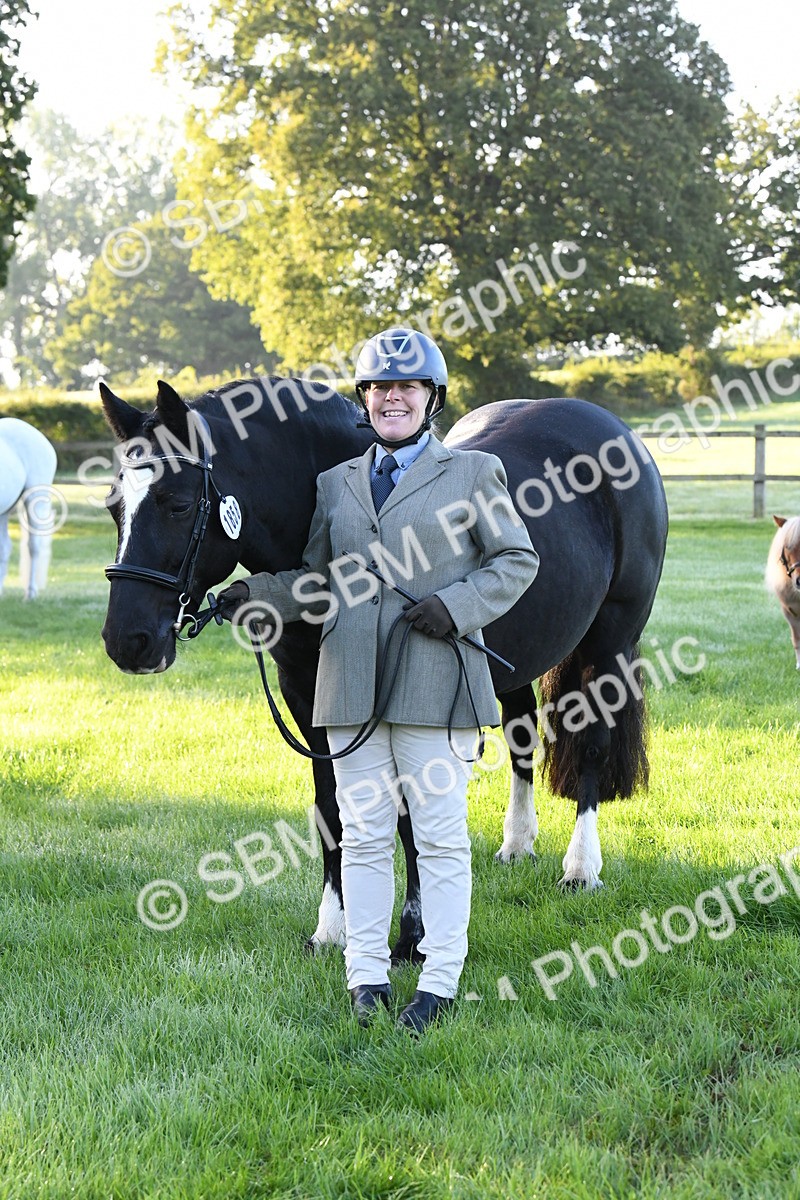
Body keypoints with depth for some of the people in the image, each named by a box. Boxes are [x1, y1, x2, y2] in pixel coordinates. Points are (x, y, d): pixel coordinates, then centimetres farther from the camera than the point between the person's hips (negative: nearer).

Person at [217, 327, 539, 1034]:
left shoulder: (473, 473, 4)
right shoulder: (336, 484, 15)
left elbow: (518, 560, 4)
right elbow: (319, 583, 17)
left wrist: (457, 605, -11)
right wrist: (258, 596, 0)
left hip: (437, 682, -4)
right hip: (353, 685, 4)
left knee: (441, 836, 0)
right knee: (363, 835, 7)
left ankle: (440, 982, 8)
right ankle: (367, 976, 15)